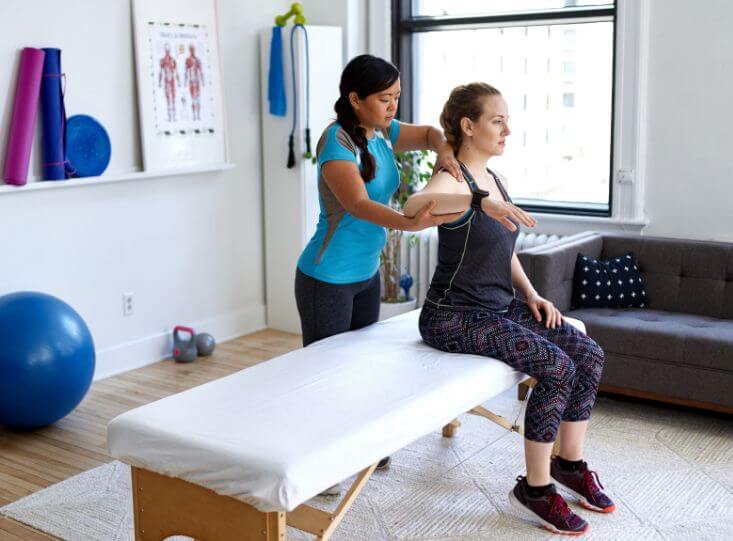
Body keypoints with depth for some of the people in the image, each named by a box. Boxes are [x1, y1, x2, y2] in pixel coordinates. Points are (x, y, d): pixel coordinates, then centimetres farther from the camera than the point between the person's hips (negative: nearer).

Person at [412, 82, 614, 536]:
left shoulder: (494, 180, 11)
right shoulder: (452, 180, -15)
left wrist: (531, 295, 6)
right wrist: (482, 203, -52)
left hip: (500, 307, 8)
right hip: (454, 316, -8)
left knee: (589, 355, -4)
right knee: (558, 369, -23)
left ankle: (569, 462, 13)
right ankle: (535, 488, -7)